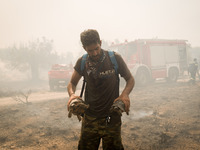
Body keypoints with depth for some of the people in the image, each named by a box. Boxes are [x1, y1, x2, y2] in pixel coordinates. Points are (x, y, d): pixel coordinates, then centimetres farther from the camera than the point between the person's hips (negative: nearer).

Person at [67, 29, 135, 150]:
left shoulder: (115, 58, -8)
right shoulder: (82, 62, -2)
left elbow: (130, 79, 2)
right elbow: (72, 83, 11)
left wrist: (125, 94, -18)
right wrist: (72, 94, -12)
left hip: (112, 117, -2)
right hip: (89, 118, 2)